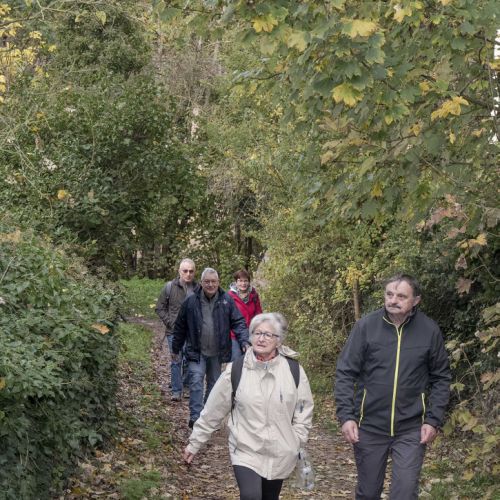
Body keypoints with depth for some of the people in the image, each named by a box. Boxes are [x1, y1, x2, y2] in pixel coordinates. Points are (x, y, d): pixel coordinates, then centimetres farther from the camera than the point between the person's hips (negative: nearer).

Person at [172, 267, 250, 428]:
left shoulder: (227, 300, -2)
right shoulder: (191, 301, -4)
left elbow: (238, 322, -2)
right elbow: (180, 327, 5)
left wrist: (244, 341, -18)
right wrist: (176, 349, 11)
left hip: (217, 353, 2)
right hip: (197, 352, -2)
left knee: (214, 384, 13)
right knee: (196, 382, -13)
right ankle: (195, 417, -13)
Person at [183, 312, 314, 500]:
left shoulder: (293, 370, -6)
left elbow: (304, 407, 5)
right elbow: (213, 410, -2)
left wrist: (297, 440, 0)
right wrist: (195, 443, 2)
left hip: (280, 453, 2)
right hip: (246, 451, -2)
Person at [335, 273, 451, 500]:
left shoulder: (429, 330, -5)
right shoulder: (366, 325, -8)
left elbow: (441, 378, 3)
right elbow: (345, 373, -4)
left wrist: (434, 420, -4)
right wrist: (346, 416, -12)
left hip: (411, 430, 0)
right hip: (369, 426, 1)